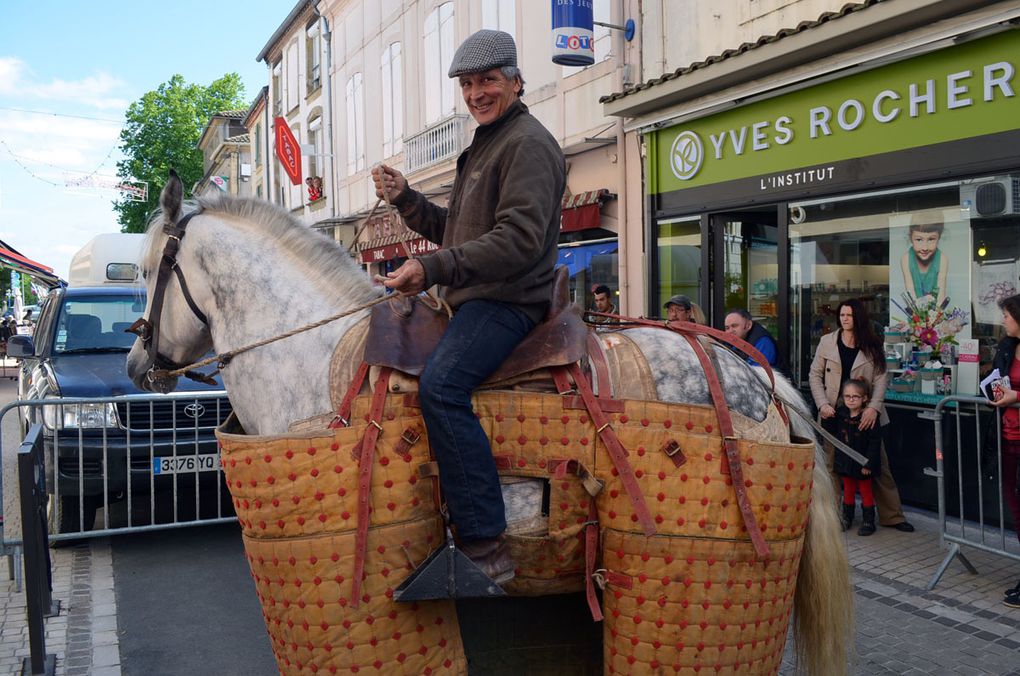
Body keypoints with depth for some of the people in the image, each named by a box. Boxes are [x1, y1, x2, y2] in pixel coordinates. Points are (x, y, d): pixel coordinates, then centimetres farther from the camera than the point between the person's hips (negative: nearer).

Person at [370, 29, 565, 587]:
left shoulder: (528, 143, -7)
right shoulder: (485, 146, 26)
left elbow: (520, 239, -21)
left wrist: (434, 268, -26)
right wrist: (405, 199, 12)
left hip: (508, 302, -11)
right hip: (475, 300, 11)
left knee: (441, 383, -33)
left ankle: (485, 548, -31)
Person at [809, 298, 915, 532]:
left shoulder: (872, 347, 4)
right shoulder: (827, 342, 5)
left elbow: (881, 378, -1)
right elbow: (815, 375, 5)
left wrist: (873, 407, -16)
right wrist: (823, 404, -7)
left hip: (865, 414, 0)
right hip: (834, 414, 0)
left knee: (879, 465, 5)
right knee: (832, 465, 3)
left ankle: (891, 516, 13)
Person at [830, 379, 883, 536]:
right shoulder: (840, 414, -3)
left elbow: (874, 442, -17)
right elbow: (834, 435, 11)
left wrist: (868, 464, -19)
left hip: (862, 463, -4)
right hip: (845, 461, 5)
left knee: (866, 490, 10)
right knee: (848, 489, 16)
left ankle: (868, 521, 20)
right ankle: (847, 518, 29)